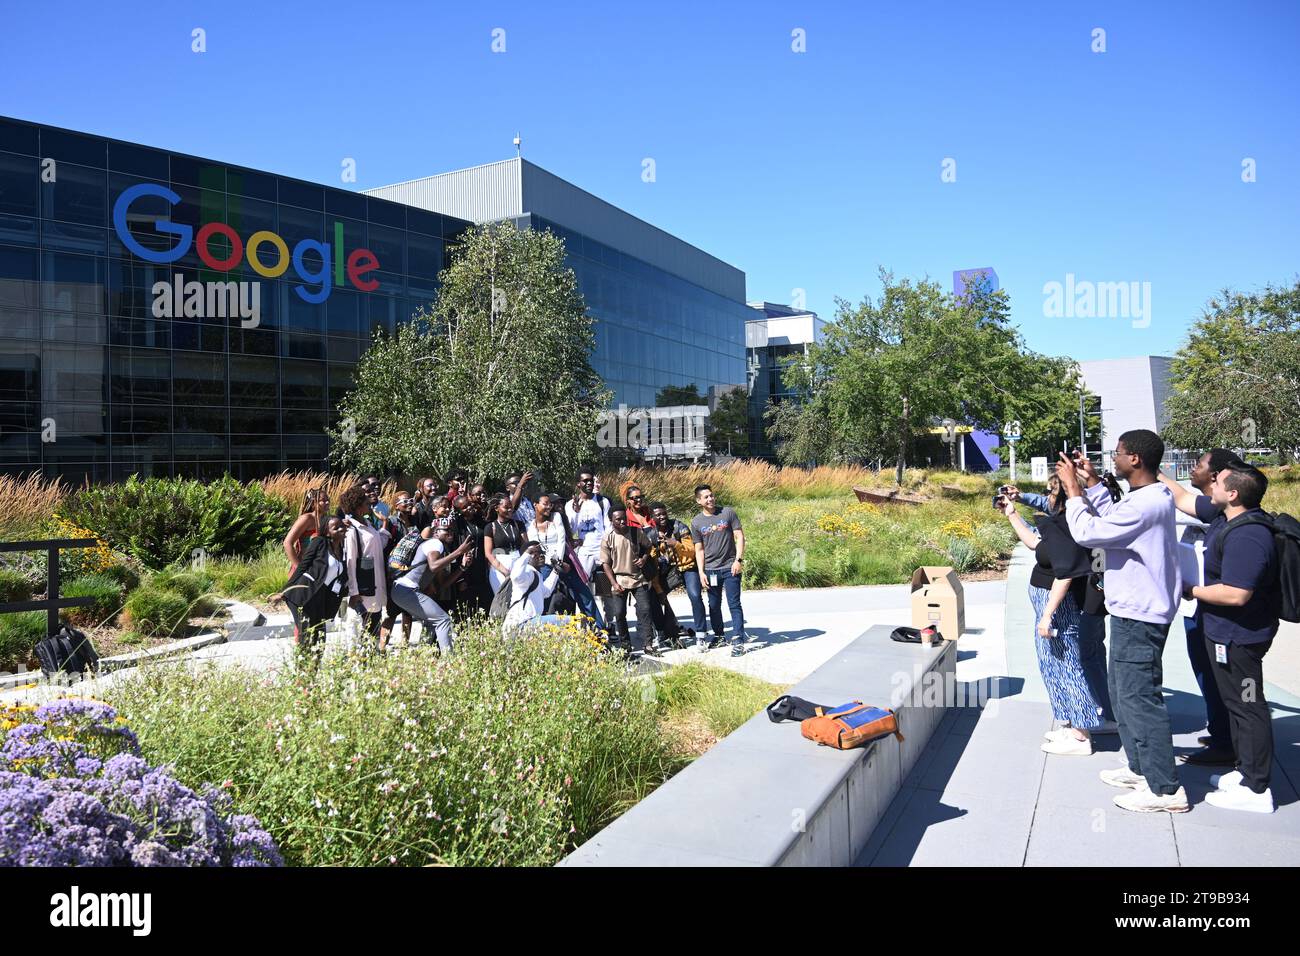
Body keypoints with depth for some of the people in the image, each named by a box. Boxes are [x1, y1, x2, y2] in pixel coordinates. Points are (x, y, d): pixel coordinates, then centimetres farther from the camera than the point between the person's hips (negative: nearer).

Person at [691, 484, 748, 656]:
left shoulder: (728, 513, -2)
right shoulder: (696, 522, 3)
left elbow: (739, 536, -2)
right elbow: (699, 550, 7)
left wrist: (738, 560, -11)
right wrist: (701, 572, -1)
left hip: (730, 568, -3)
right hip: (710, 569, 3)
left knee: (734, 604, -5)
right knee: (714, 605, 13)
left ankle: (738, 641, -3)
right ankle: (718, 636, 30)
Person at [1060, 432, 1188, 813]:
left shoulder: (1146, 505, -25)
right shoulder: (1151, 497, 8)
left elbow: (1087, 532, -24)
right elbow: (1111, 521, 17)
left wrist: (1073, 489, -14)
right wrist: (1093, 483, 13)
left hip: (1138, 617, -11)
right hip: (1133, 611, 11)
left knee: (1139, 699, -3)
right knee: (1123, 694, 20)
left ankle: (1165, 788, 7)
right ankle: (1140, 767, 32)